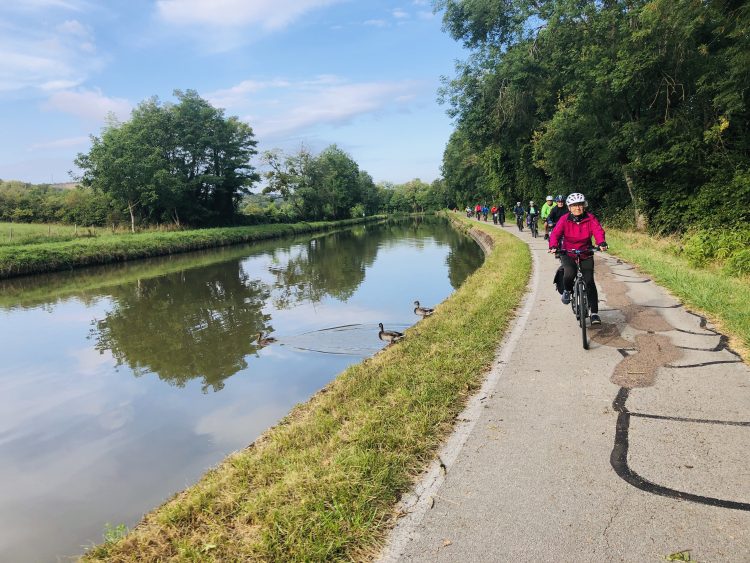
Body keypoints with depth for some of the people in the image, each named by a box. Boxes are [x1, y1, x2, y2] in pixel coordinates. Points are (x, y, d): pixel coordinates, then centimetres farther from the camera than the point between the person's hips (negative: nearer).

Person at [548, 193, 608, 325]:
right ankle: (567, 290, 4)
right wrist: (553, 246, -37)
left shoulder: (590, 218, -7)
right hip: (567, 253, -1)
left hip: (586, 254, 1)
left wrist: (601, 243, -40)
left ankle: (594, 313, 1)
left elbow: (598, 231, -20)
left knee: (589, 281, -6)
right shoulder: (564, 219, -9)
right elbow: (555, 233, -17)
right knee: (570, 272, -31)